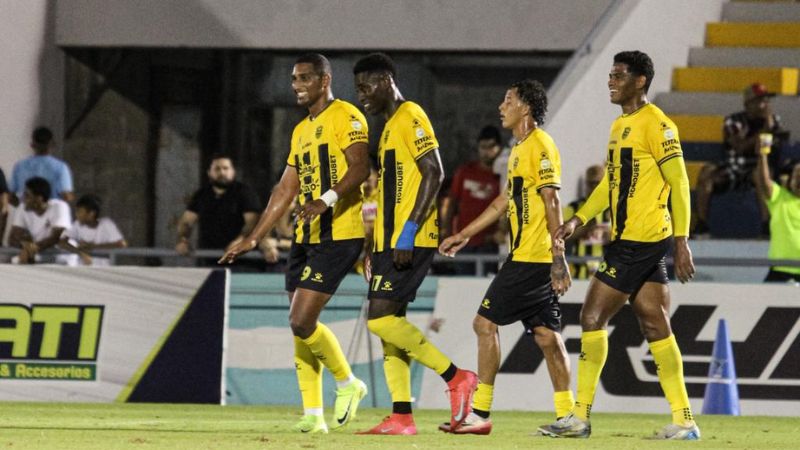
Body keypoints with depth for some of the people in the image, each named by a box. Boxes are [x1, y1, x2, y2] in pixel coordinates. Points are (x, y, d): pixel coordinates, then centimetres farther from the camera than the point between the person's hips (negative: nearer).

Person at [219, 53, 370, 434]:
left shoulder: (346, 117, -6)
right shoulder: (301, 130, 21)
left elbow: (359, 167, -20)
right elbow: (285, 189, 25)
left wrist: (327, 200, -36)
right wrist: (253, 238, 23)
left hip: (338, 235, -9)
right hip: (306, 237, 9)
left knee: (302, 320, -15)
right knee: (300, 326, 4)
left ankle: (348, 384, 5)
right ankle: (312, 414, 8)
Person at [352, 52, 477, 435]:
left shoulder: (410, 117, -9)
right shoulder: (390, 126, 21)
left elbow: (433, 173, -18)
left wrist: (408, 233, -22)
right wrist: (377, 247, 23)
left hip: (410, 241, -10)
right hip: (390, 242, 10)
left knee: (380, 317, -16)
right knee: (388, 322, 6)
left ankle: (457, 378, -10)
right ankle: (401, 417, 4)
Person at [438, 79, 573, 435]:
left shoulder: (540, 146, -11)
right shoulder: (521, 149, 19)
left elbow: (552, 202, -18)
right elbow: (505, 201, 29)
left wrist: (558, 257, -23)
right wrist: (464, 235, 31)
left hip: (530, 259, -9)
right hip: (525, 256, 9)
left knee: (485, 322, -5)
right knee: (546, 334, 5)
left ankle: (480, 414, -3)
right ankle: (567, 415, 3)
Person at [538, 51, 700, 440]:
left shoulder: (655, 124, -12)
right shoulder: (620, 125, 17)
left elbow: (679, 182, -14)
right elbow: (610, 182, 24)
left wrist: (681, 240, -18)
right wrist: (577, 220, 12)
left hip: (638, 242, -10)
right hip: (627, 239, 10)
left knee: (593, 317, -7)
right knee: (656, 327, 7)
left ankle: (580, 417, -3)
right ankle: (683, 421, 7)